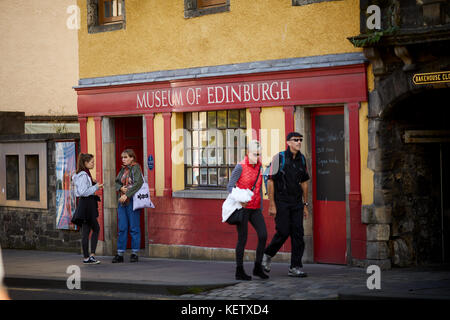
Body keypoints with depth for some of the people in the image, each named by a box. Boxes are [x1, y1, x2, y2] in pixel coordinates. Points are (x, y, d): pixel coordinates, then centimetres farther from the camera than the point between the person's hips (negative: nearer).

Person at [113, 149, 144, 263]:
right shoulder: (122, 170, 15)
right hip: (122, 202, 7)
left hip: (132, 201, -6)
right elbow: (117, 183, 16)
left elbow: (138, 183, -17)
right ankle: (120, 254, 8)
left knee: (134, 227, -1)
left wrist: (127, 194, -21)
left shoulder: (136, 168, -6)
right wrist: (121, 188, -7)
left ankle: (134, 253, 6)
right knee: (122, 228, 6)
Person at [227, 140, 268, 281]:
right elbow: (230, 186, -10)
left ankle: (258, 267, 5)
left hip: (255, 209, 5)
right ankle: (239, 271, 9)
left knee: (263, 235, -7)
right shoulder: (240, 167, -8)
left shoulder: (259, 166, 9)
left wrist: (261, 208, 16)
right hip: (242, 208, -5)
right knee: (242, 239, -1)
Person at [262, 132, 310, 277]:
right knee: (283, 232, -8)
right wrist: (272, 205, -12)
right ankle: (267, 255, 18)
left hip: (296, 202, 5)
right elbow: (270, 181, -8)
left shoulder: (302, 159, 8)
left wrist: (305, 205, 14)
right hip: (281, 201, -5)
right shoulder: (279, 158, -8)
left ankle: (295, 267, 1)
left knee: (298, 232, -2)